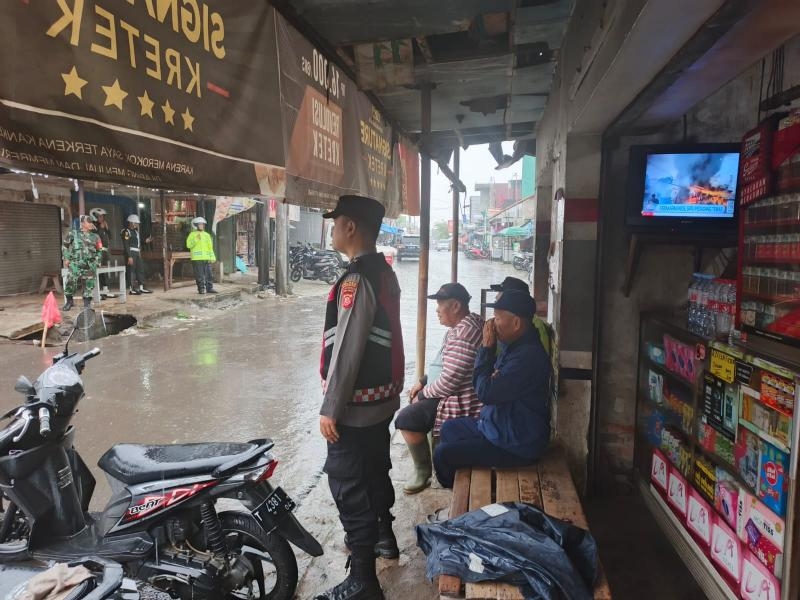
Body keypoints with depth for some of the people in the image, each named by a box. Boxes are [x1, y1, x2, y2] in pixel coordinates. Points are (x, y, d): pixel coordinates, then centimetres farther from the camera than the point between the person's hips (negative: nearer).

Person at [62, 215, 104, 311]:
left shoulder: (95, 237, 13)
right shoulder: (73, 234, 6)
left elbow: (100, 251, 19)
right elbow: (65, 246, 13)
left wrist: (96, 261, 8)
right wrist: (66, 259, 6)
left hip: (90, 265, 2)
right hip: (75, 264, -2)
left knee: (88, 284, -1)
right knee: (70, 282, -11)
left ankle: (87, 302, 11)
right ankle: (69, 301, 7)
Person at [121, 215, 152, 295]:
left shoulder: (136, 231, 18)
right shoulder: (126, 232, -11)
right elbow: (126, 245, -18)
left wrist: (145, 241, 10)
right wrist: (129, 257, -22)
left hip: (137, 253, 9)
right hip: (131, 253, -9)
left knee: (141, 269, 9)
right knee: (131, 271, -5)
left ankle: (141, 287, 16)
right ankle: (131, 289, 0)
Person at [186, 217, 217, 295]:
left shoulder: (207, 235, 15)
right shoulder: (192, 235, 3)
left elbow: (210, 247, 16)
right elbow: (188, 245, -8)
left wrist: (212, 257, 10)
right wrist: (196, 239, -18)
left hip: (206, 258, 4)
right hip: (197, 259, -4)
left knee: (209, 274, 3)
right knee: (199, 275, -3)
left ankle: (209, 288, 10)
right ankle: (201, 289, 3)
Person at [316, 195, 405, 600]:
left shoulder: (357, 279, -22)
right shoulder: (384, 272, 8)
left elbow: (347, 350, -24)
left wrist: (330, 408, -18)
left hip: (357, 404, -10)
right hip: (383, 397, 10)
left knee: (350, 487, 2)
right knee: (375, 471, 25)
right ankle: (383, 536, 46)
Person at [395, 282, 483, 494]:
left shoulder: (462, 333, -25)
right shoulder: (467, 323, 9)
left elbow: (449, 381, -27)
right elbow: (446, 364, 19)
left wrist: (423, 394, -11)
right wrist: (423, 382, 10)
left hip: (462, 403, -11)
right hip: (460, 393, 11)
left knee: (406, 418, -18)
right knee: (417, 403, 24)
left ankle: (423, 471, 0)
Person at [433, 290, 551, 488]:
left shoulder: (528, 356, -28)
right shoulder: (514, 346, 4)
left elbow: (486, 393, -27)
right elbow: (482, 382, 11)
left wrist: (487, 347, -20)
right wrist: (487, 348, -5)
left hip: (515, 447, -10)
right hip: (497, 426, 10)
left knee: (442, 455, -12)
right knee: (449, 428, 22)